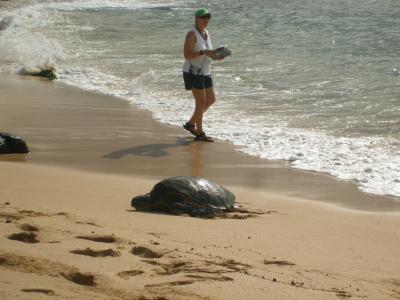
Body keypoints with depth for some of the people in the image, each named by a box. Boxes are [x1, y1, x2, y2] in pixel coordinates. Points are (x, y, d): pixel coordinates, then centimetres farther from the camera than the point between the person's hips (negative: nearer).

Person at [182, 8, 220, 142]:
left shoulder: (206, 33, 10)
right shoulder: (192, 34, -16)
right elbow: (187, 55, -22)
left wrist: (215, 55, -2)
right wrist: (204, 52, -29)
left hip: (205, 73, 9)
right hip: (193, 73, -9)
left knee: (211, 100, 12)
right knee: (201, 102, -7)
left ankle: (190, 123, 26)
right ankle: (199, 134, 4)